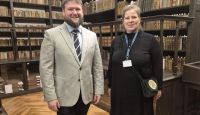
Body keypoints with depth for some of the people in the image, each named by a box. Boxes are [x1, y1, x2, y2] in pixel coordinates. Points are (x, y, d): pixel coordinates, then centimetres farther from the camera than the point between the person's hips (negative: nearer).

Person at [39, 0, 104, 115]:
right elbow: (46, 68, -9)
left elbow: (97, 65, 4)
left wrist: (98, 90, 2)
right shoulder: (51, 34, -7)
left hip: (86, 94, 3)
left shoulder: (92, 36, 3)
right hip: (64, 96, -3)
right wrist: (51, 96, -11)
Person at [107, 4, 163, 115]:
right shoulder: (116, 41, 4)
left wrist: (158, 87, -1)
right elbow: (111, 66, 9)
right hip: (119, 90, 3)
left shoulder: (150, 40, -6)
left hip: (141, 90, -2)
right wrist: (110, 85, 11)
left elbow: (158, 66, -3)